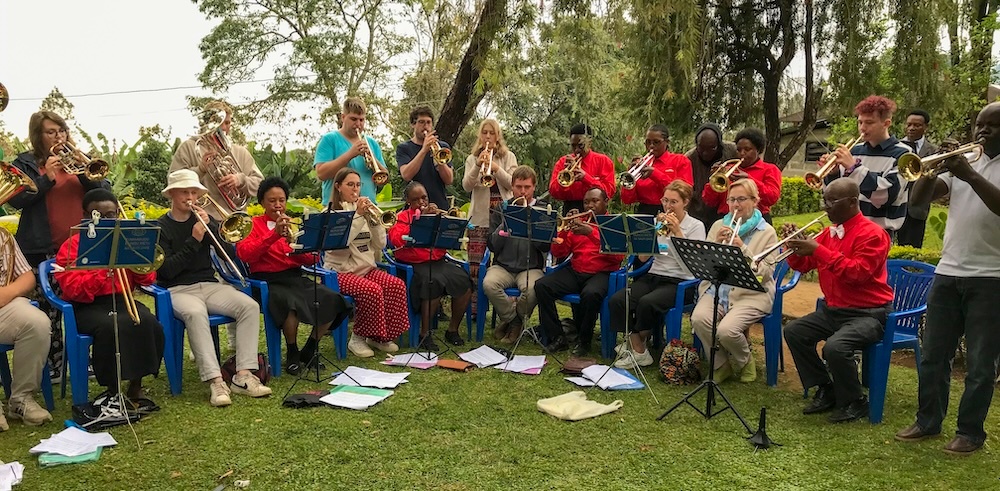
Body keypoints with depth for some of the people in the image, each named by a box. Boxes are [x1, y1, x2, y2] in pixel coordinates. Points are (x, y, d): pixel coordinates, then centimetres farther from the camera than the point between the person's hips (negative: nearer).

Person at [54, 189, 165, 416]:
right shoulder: (73, 246, 2)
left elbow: (147, 280, 7)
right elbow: (73, 290, -10)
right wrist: (104, 269, -20)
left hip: (121, 299, 3)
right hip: (87, 306, -3)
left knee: (149, 324, -28)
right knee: (110, 327, -35)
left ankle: (136, 387, -10)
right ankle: (111, 391, -14)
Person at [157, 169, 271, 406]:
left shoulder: (203, 219, 15)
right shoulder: (161, 227, 3)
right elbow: (167, 270, -9)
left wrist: (209, 224, -9)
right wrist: (194, 241, -15)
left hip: (208, 284, 4)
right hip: (178, 289, -4)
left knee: (249, 306, -22)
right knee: (195, 313, -38)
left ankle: (243, 375, -25)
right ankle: (215, 381, -41)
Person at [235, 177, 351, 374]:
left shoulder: (293, 224, 18)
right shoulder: (254, 224, 7)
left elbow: (313, 259, 8)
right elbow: (244, 254, -12)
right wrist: (274, 234, -18)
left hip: (295, 277, 5)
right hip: (268, 280, -5)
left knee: (332, 299, -20)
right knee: (291, 302, -37)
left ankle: (309, 351, -1)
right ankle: (292, 354, -12)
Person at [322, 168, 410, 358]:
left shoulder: (366, 211, 14)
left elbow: (379, 245, 6)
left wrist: (375, 220, -8)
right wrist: (357, 216, -20)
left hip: (367, 268, 6)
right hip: (341, 271, -5)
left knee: (397, 285, -21)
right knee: (372, 290, -32)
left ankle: (381, 336, -6)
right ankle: (357, 338, -11)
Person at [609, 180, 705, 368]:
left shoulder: (696, 226, 2)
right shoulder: (658, 223, 13)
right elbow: (643, 256, 3)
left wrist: (677, 232, -15)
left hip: (680, 282, -5)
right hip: (653, 276, 5)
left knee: (647, 302, -34)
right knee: (616, 300, -22)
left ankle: (636, 342, -7)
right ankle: (639, 351, -13)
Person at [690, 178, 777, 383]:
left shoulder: (767, 232, 2)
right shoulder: (718, 226, 13)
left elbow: (765, 274, -8)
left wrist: (743, 249, -17)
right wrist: (716, 244, -10)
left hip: (750, 294, -3)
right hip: (717, 289, 4)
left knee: (727, 330, -29)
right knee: (698, 318, -28)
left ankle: (744, 362, 8)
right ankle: (721, 365, 0)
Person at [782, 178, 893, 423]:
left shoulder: (872, 234, -14)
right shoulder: (829, 233, 10)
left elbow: (858, 273, -28)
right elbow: (803, 265, 13)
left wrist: (818, 250, -29)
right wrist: (795, 246, -8)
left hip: (867, 314, -8)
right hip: (833, 310, 9)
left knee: (835, 347, -31)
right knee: (793, 331, -3)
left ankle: (855, 403, -6)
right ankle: (826, 390, 8)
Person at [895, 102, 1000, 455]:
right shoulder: (962, 162, 12)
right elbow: (919, 198, 3)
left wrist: (971, 176, -25)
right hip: (947, 273, 5)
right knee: (933, 355, 10)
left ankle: (970, 432, 14)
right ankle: (928, 421, 22)